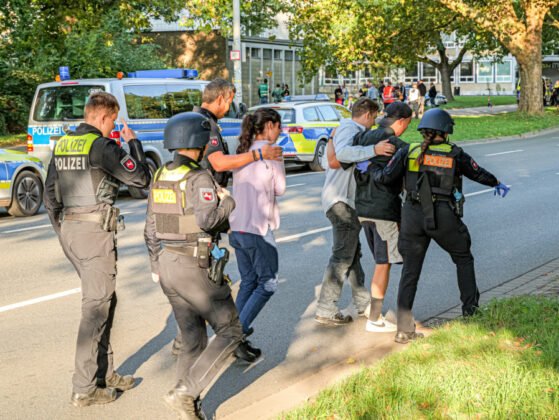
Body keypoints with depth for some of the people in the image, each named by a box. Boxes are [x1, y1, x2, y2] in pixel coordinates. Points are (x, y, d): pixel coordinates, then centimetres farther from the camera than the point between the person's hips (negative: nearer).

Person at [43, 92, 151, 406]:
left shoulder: (63, 145, 13)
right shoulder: (102, 146, -13)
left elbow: (51, 197, 16)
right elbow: (141, 179, -12)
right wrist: (133, 142, 2)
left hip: (69, 229, 9)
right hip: (96, 231, -9)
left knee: (105, 299, 18)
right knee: (96, 307, -3)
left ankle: (104, 373, 23)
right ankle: (84, 389, 0)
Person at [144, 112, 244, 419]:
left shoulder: (160, 177, 10)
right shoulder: (199, 178, -15)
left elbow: (151, 229, 15)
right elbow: (207, 219, -29)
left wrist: (156, 266, 23)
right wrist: (227, 202, -9)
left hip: (167, 265, 8)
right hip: (196, 269, -8)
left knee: (193, 339, 15)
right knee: (230, 332, 3)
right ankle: (184, 393, -6)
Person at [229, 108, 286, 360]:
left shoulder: (242, 152, 12)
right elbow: (280, 189, -3)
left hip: (236, 228, 7)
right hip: (258, 228, -7)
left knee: (248, 282, 18)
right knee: (267, 284, 3)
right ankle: (238, 333, -6)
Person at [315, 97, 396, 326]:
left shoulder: (353, 131, 22)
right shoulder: (348, 128, -11)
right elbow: (342, 153, -34)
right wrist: (374, 150, -40)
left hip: (347, 201, 11)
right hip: (340, 200, -11)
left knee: (353, 251, 19)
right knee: (342, 256, -11)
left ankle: (362, 302, 31)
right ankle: (325, 311, -10)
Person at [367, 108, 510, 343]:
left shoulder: (408, 152, 4)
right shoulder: (455, 154, 3)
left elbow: (386, 177, -2)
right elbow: (478, 174, 17)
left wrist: (370, 168, 18)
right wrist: (497, 184, 36)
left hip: (413, 217, 2)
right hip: (444, 218, -2)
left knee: (410, 271, 7)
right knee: (463, 259, 23)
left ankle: (404, 329, 1)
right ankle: (471, 309, 26)